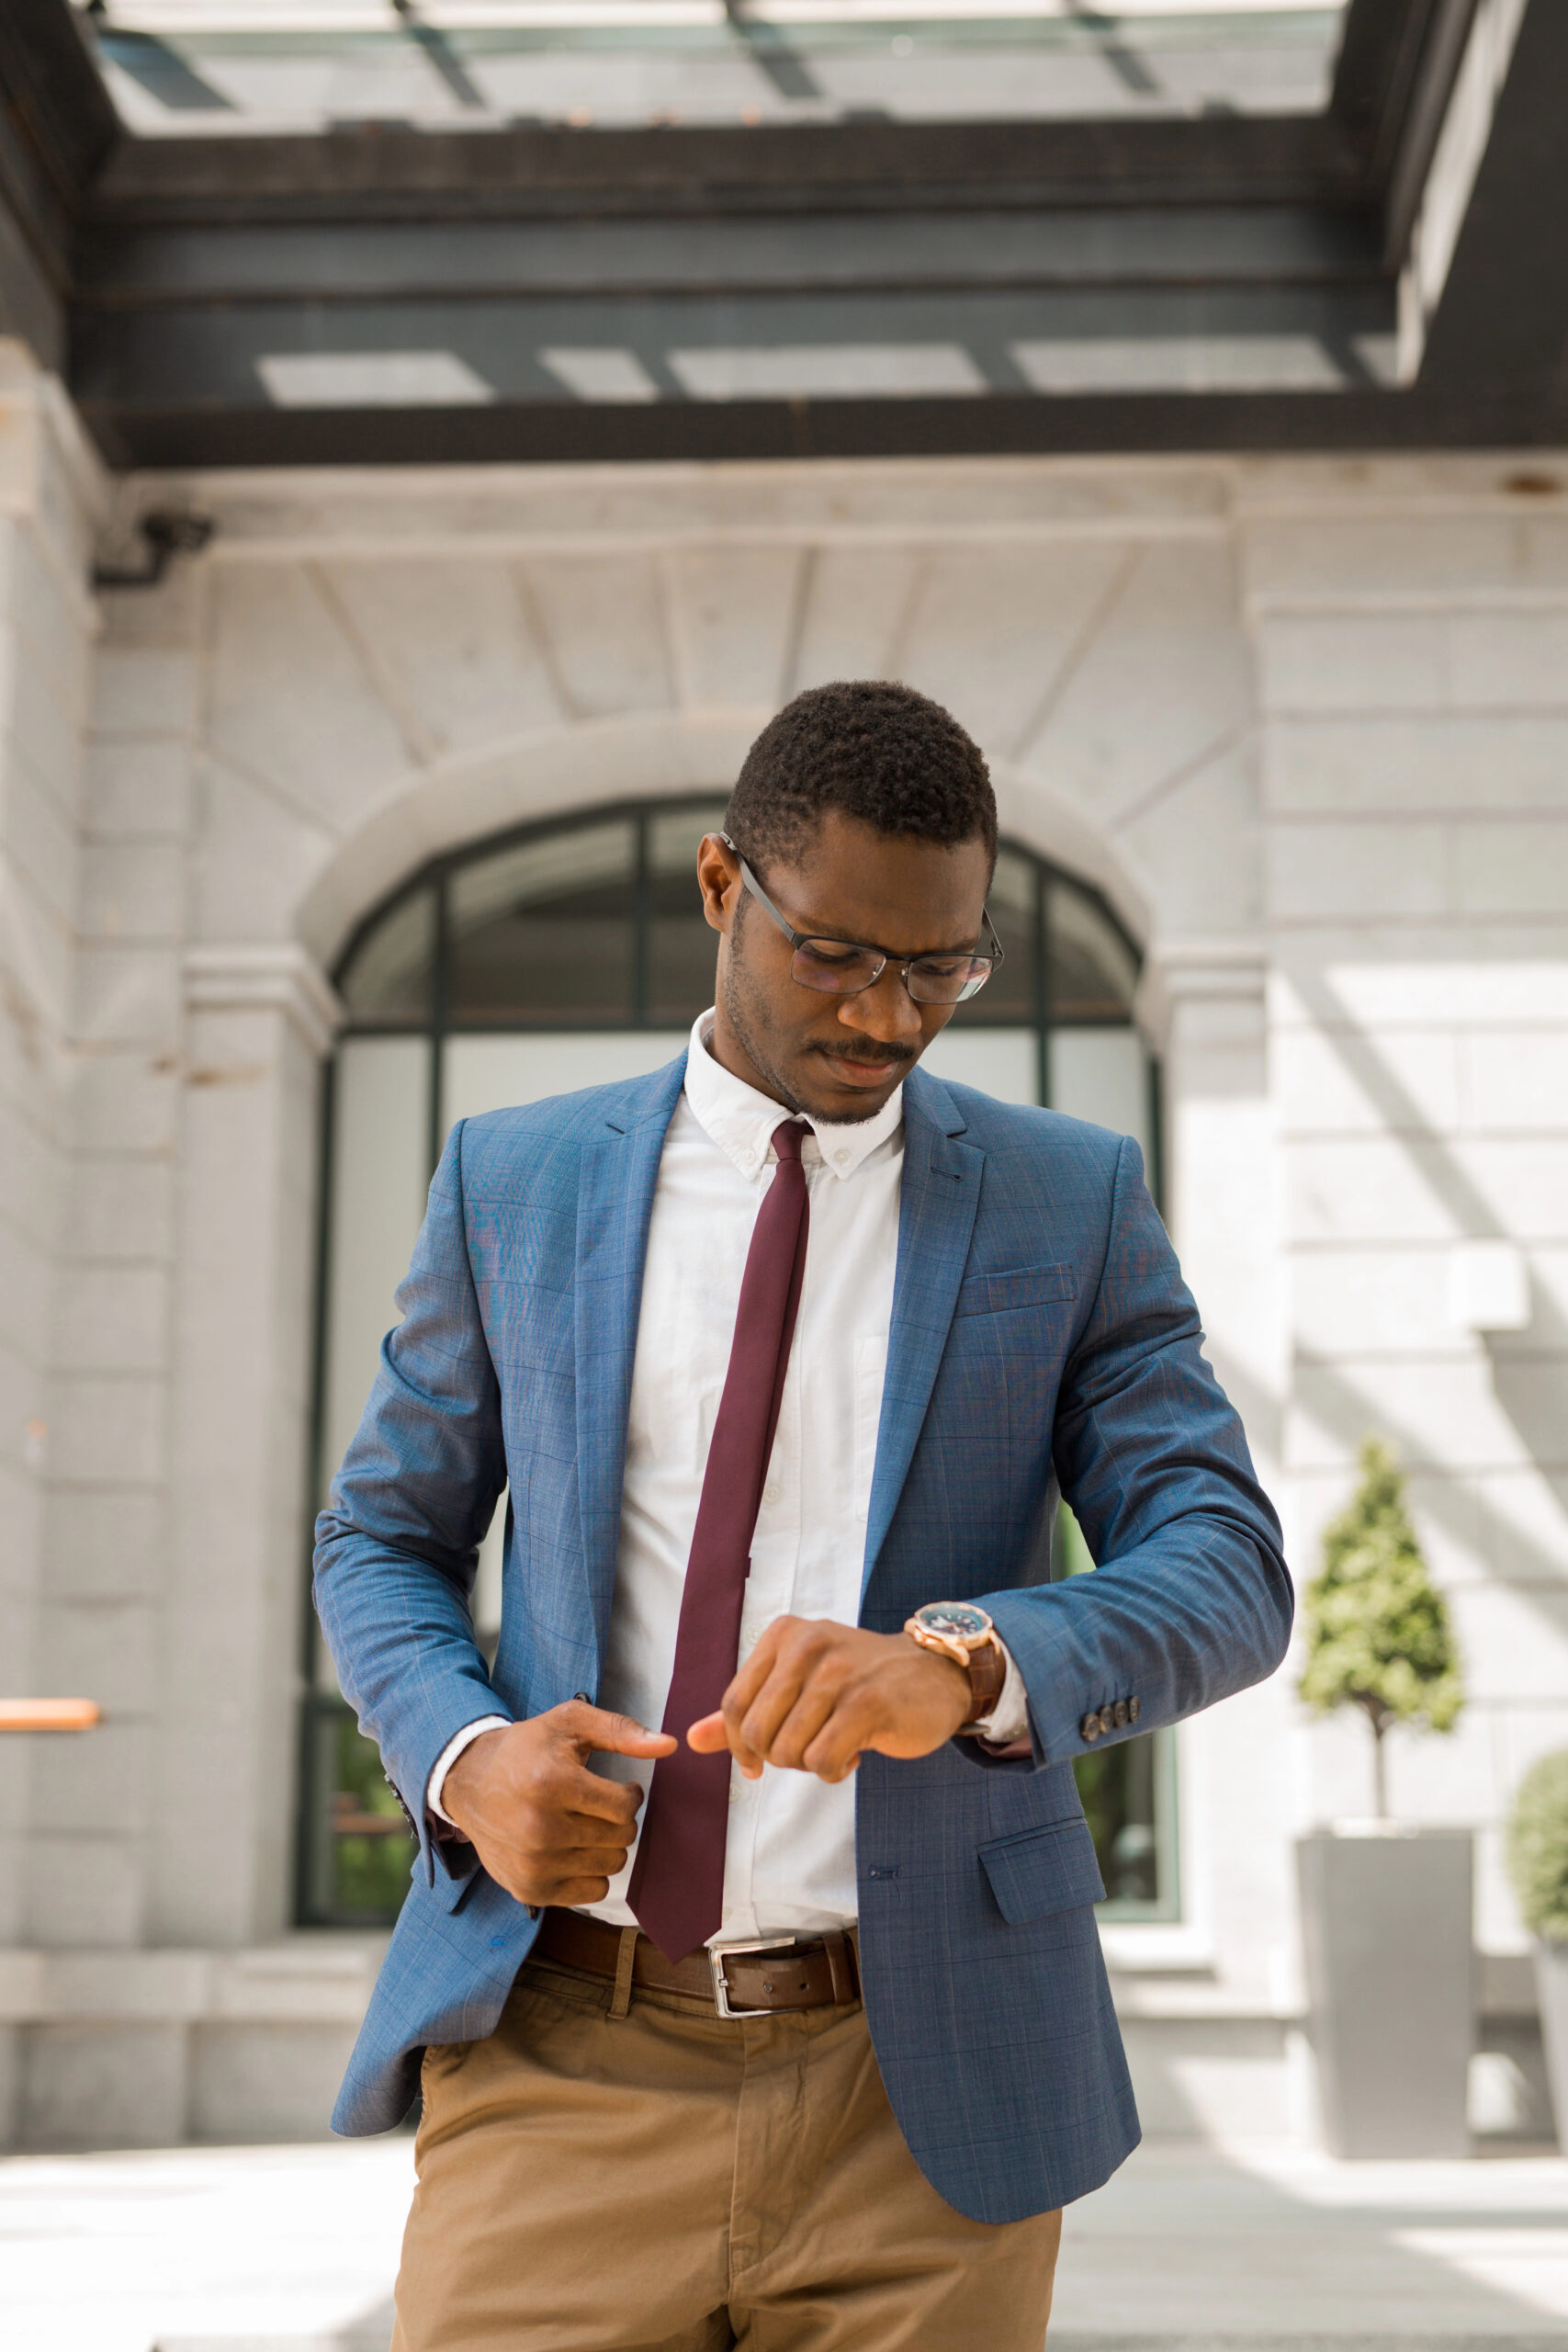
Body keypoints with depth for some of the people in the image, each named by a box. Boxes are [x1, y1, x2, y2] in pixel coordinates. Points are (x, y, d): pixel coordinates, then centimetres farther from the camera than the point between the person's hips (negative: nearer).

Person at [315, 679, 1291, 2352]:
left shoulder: (1070, 1200, 4)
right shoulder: (512, 1182, 7)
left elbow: (1224, 1570, -4)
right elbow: (383, 1538, 13)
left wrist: (962, 1661, -25)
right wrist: (463, 1757, -9)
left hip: (921, 2086, 0)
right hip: (563, 2061, 0)